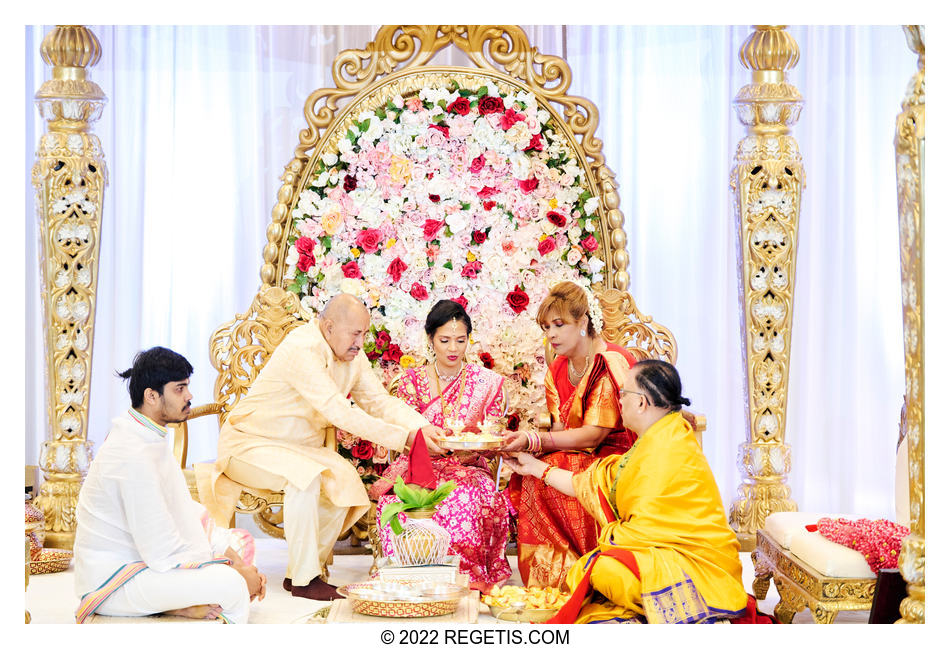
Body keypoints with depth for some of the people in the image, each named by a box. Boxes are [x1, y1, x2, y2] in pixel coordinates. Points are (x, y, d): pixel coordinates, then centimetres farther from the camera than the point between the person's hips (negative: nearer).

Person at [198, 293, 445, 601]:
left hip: (303, 446, 8)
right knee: (304, 476, -34)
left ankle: (299, 574, -7)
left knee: (344, 480, -19)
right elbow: (340, 412, -35)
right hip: (249, 441, -8)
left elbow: (380, 401, -2)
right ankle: (304, 579, -24)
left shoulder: (352, 355, 0)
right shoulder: (302, 350, -28)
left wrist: (422, 427, -22)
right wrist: (404, 437, -37)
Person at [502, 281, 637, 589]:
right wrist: (522, 442, -16)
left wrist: (535, 440, -27)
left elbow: (592, 436, -19)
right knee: (523, 479, -21)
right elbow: (562, 431, 5)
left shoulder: (611, 364, -14)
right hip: (577, 458, 7)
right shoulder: (557, 371, 11)